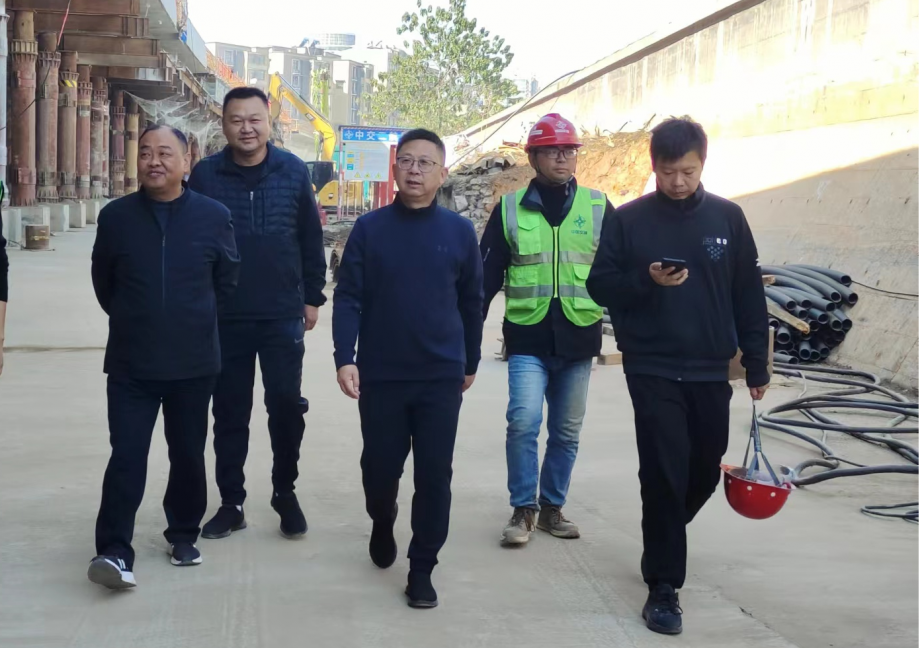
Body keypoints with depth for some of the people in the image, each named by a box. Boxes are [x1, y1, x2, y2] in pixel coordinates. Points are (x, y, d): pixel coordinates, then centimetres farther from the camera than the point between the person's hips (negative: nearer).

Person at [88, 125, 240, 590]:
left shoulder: (214, 216, -3)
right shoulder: (116, 216, -1)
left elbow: (226, 279, 9)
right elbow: (103, 282, 12)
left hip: (194, 362, 1)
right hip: (130, 363, 0)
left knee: (187, 455, 11)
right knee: (126, 456, -6)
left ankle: (183, 534, 28)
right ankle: (114, 550, -6)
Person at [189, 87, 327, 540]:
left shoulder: (293, 171, 0)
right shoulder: (205, 174, -2)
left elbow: (311, 239, 6)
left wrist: (312, 296, 5)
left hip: (283, 315, 0)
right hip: (224, 317, 0)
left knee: (286, 406, 5)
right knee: (230, 412, 8)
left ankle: (285, 493, 23)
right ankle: (231, 502, 20)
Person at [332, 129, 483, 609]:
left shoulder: (459, 231, 1)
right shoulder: (369, 228, -1)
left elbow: (471, 303, 9)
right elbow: (347, 298, -3)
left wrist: (470, 363, 13)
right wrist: (345, 359, -14)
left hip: (441, 378, 0)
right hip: (379, 376, 0)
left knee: (434, 476, 2)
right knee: (379, 468, 11)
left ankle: (422, 570, 15)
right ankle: (382, 524, 43)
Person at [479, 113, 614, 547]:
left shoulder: (598, 207, 4)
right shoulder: (510, 210, 3)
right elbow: (486, 276, 5)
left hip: (578, 339, 2)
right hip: (527, 338, -1)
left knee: (566, 431, 9)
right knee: (524, 422, -12)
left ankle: (552, 507, 25)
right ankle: (523, 509, 3)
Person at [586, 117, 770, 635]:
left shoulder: (728, 218, 3)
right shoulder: (628, 220, -2)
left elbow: (749, 296, 6)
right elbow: (601, 286, -1)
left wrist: (757, 365, 6)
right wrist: (646, 280, -20)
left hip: (710, 370, 3)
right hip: (652, 370, -3)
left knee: (704, 470, 13)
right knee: (664, 473, -8)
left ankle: (664, 539, 41)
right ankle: (664, 585, 2)